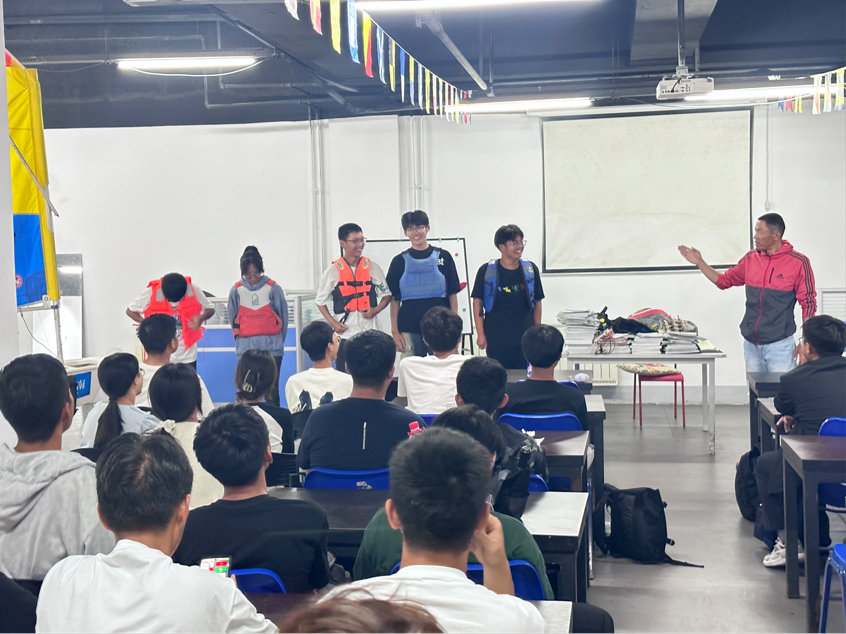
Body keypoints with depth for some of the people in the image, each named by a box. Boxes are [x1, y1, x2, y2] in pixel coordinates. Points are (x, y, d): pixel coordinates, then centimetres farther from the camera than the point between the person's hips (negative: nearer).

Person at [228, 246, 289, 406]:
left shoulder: (273, 288, -2)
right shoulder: (237, 290, 2)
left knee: (271, 389, 1)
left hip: (271, 346, -1)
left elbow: (283, 315, 4)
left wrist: (278, 339, 6)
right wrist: (240, 339, 12)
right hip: (246, 347, 1)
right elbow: (232, 318, 11)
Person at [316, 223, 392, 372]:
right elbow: (320, 301, 8)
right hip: (344, 334, -1)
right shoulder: (333, 270, 0)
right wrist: (333, 323, -5)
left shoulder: (372, 267, 4)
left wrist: (376, 309, -8)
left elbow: (386, 294, 11)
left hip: (370, 332, 1)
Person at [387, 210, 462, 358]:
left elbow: (452, 294, 7)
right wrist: (395, 331, 0)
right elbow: (394, 299, 7)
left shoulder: (443, 257, 6)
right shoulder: (400, 261, 6)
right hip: (409, 331, 0)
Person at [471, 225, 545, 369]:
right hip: (496, 339, -2)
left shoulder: (530, 270, 4)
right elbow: (477, 303, 1)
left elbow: (537, 302, 11)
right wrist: (480, 334, -2)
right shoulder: (486, 271, -3)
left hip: (525, 338, 2)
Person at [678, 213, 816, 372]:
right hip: (751, 344, 5)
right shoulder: (751, 258, 7)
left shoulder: (798, 262, -7)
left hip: (779, 345, -5)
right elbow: (724, 280, 19)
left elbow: (808, 303, -6)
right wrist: (699, 262, 10)